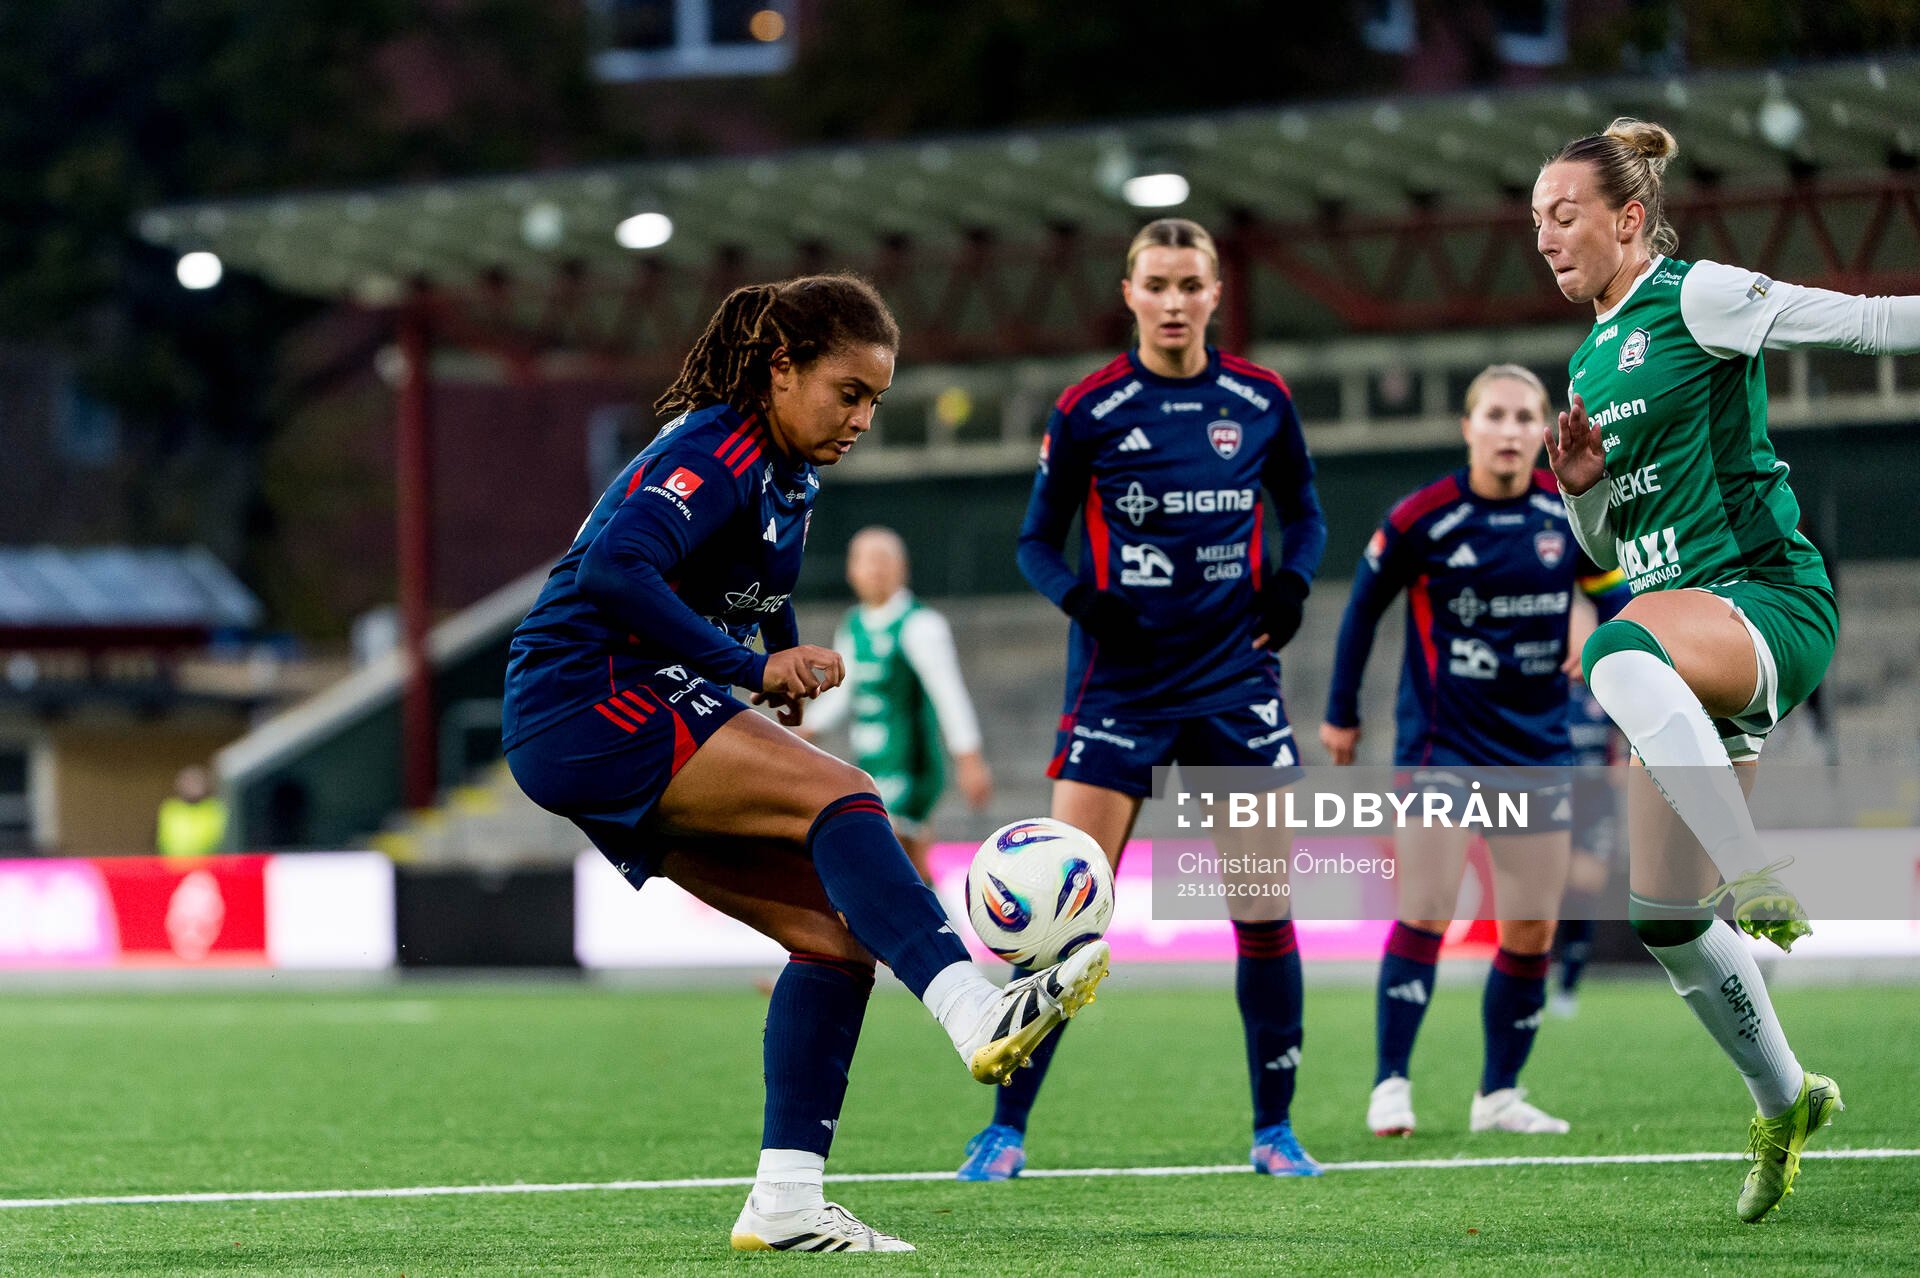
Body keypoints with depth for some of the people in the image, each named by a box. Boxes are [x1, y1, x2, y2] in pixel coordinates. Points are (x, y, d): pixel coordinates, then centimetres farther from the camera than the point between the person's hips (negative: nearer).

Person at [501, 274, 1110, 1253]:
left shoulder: (788, 474, 15)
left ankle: (785, 1201, -5)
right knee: (841, 796, -27)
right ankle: (976, 1014, -46)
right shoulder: (718, 454, -14)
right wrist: (753, 666, -27)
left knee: (835, 927, -2)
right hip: (590, 703, -10)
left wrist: (788, 666, 13)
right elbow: (613, 569, -28)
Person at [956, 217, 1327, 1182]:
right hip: (1120, 689, -2)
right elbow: (1037, 540, 4)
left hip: (1236, 682, 2)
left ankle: (1274, 1129, 11)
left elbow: (1304, 514, 16)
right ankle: (1006, 1128, -1)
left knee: (1265, 912, 0)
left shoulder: (1262, 402, 2)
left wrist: (1293, 578, -4)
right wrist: (1079, 597, -16)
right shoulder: (1088, 411, -4)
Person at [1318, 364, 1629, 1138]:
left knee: (1532, 931, 4)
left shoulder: (1570, 515, -3)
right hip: (1441, 742, -4)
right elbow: (1365, 603, 2)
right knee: (1426, 909, -15)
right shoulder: (1423, 518, -11)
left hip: (1537, 747, 4)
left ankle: (1500, 1095, 16)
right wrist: (1341, 712, 7)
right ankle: (1391, 1085, -10)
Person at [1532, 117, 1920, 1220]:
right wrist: (1581, 484, 4)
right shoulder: (1592, 360, 19)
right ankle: (1784, 1102, 24)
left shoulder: (1698, 299, -4)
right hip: (1695, 647, 8)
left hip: (1770, 599, -8)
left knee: (1619, 647, -42)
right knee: (1665, 914, 6)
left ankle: (1758, 876, -43)